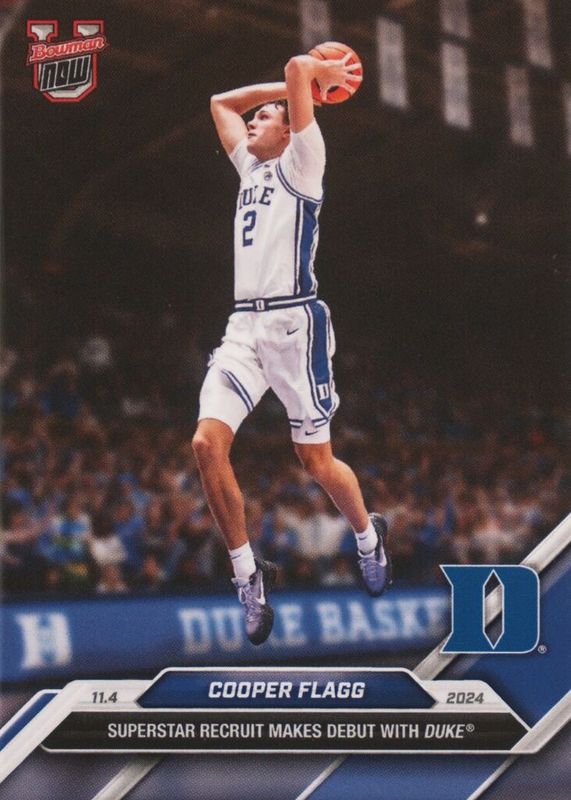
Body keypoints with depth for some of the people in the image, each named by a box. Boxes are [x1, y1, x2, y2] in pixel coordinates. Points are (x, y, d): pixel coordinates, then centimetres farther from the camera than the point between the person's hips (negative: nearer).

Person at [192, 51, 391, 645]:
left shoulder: (300, 163, 3)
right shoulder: (251, 168, 23)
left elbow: (297, 67, -7)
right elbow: (221, 101, 35)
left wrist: (322, 75, 13)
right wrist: (288, 86, 29)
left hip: (293, 322, -6)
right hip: (243, 325, 6)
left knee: (317, 461, 1)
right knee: (207, 443, -13)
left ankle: (368, 537, 29)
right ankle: (248, 573, -2)